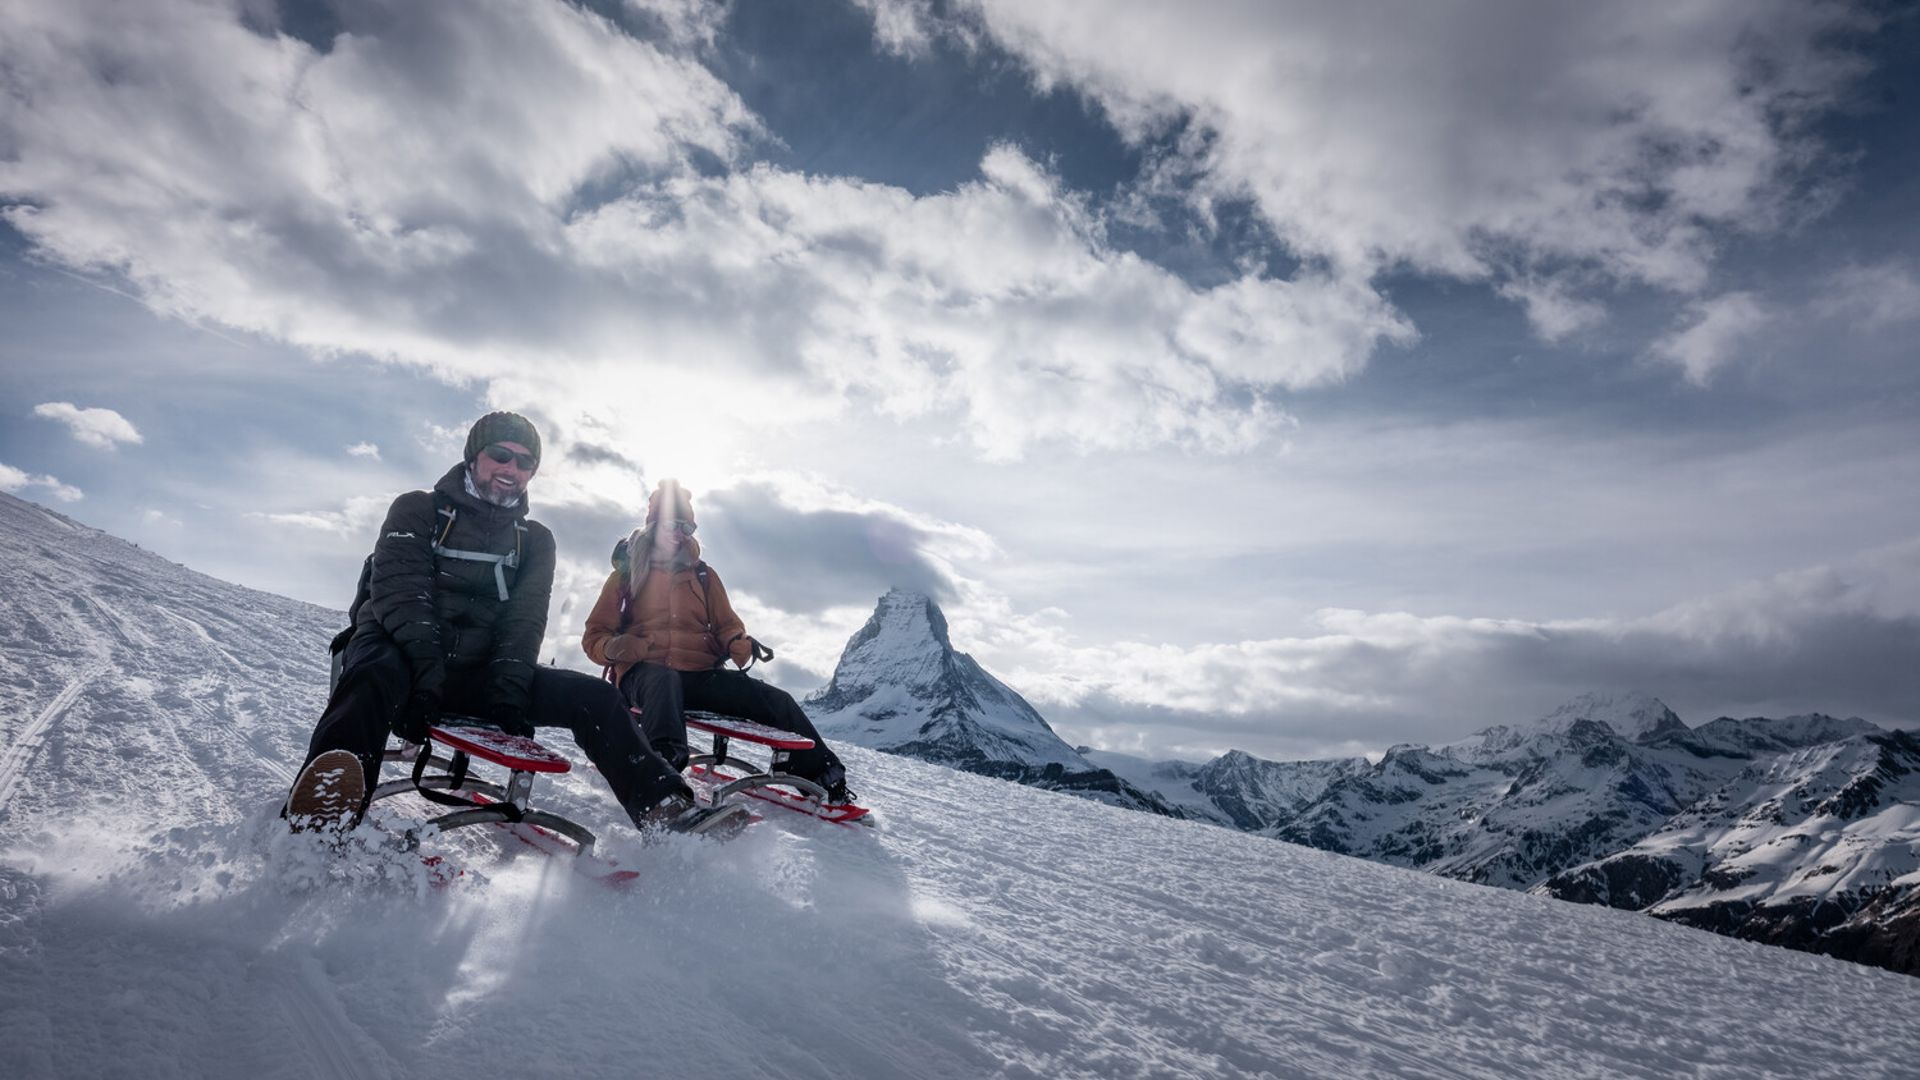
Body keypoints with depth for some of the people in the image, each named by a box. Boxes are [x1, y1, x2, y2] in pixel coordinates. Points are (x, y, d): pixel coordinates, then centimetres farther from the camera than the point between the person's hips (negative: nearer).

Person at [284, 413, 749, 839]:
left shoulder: (534, 541, 16)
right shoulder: (418, 511, 7)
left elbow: (524, 622, 2)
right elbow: (399, 591, -9)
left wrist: (509, 693, -17)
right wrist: (425, 674, -26)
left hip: (475, 674, 3)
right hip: (399, 652, -3)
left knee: (595, 697, -15)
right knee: (379, 674, -40)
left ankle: (666, 811, -23)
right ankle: (320, 823, -62)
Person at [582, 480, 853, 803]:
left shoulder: (703, 575, 20)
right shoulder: (626, 574, 12)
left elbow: (726, 626, 17)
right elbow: (594, 635, 10)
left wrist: (739, 644, -8)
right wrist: (612, 648, -15)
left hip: (701, 675, 3)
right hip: (645, 672, -3)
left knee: (778, 701, -15)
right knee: (663, 681, -41)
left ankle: (827, 781, -8)